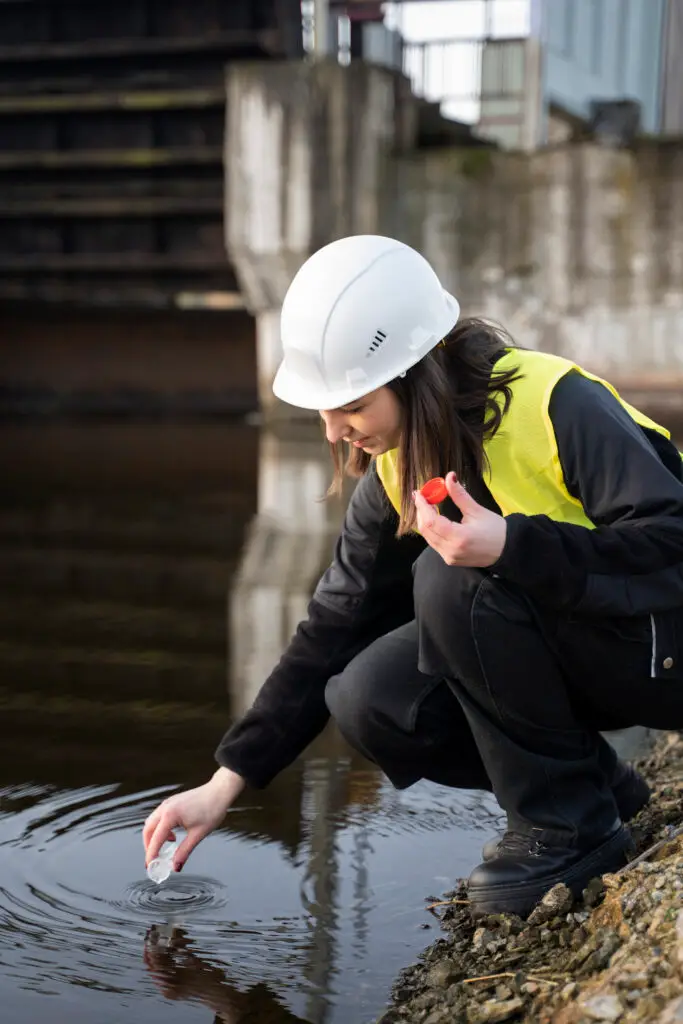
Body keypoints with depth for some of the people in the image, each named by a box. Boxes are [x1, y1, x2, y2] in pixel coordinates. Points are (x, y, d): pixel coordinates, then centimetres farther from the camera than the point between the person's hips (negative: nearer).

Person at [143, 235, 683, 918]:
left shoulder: (557, 405, -24)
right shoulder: (395, 468, -3)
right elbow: (335, 625, 0)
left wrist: (511, 545, -43)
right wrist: (227, 781, -3)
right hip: (555, 650, 7)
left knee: (453, 576, -29)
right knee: (368, 702, -15)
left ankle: (571, 827, -13)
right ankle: (599, 782, 4)